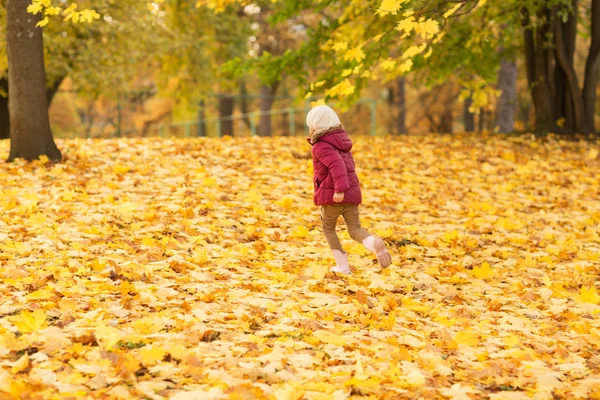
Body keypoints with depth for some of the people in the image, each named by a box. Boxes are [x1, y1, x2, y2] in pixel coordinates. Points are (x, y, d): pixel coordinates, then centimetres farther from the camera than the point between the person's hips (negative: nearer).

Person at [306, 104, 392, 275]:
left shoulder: (321, 146, -11)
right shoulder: (342, 142, 15)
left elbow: (336, 164, -27)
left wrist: (340, 189, -34)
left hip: (332, 195, -6)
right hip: (352, 192, 6)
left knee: (328, 228, 16)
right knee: (355, 229, 8)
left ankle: (342, 265, 10)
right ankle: (374, 243, -26)